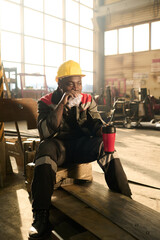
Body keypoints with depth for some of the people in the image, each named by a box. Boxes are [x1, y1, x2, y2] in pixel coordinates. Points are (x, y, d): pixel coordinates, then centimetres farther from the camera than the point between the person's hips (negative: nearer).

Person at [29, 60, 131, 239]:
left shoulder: (87, 100, 9)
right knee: (45, 148, -36)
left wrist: (105, 131, -25)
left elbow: (97, 124, 0)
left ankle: (123, 197, -21)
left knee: (104, 144, -28)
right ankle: (41, 216, -37)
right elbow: (46, 132, -15)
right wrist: (62, 104, -22)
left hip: (82, 147, 3)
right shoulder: (46, 102, -1)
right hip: (58, 147, -2)